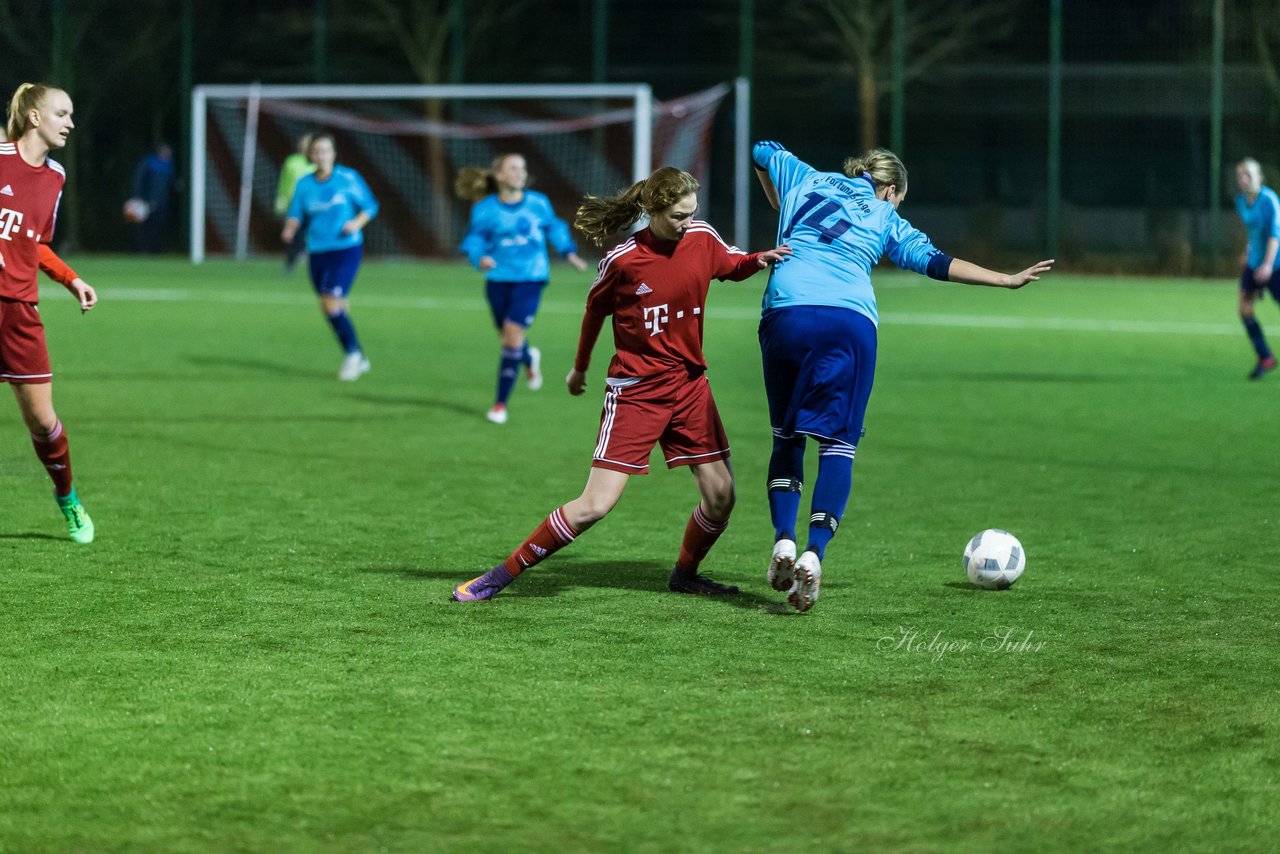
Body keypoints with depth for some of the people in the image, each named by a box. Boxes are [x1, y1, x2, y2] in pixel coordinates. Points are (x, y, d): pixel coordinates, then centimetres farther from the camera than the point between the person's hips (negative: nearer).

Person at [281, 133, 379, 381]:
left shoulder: (348, 178, -6)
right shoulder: (304, 184, 4)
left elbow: (370, 205, 2)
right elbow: (296, 214, 7)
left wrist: (357, 223, -16)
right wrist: (290, 229, -15)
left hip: (346, 249, -5)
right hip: (317, 251, 5)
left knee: (332, 304, -18)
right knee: (328, 308, 9)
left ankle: (353, 354, 0)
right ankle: (358, 360, 24)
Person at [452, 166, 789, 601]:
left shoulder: (702, 238, -3)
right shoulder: (623, 260, -14)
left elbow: (733, 266, 19)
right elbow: (596, 310, 4)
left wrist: (761, 259, -3)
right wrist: (580, 367, 17)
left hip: (689, 383, 5)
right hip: (635, 389, -5)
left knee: (720, 495, -1)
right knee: (594, 506, -11)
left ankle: (685, 574, 25)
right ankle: (501, 575, -1)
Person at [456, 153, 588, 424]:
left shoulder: (538, 203, -3)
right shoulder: (485, 209, -6)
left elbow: (554, 228, 14)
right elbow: (474, 240, -1)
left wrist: (568, 250, 1)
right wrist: (480, 258, -22)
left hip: (530, 278, -1)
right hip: (499, 279, 1)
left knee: (513, 337, -13)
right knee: (508, 338, 13)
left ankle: (501, 402, -3)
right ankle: (530, 359, 52)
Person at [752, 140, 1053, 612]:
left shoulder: (807, 181, 26)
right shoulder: (886, 219, 19)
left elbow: (762, 151, 43)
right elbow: (936, 262, 9)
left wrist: (780, 206, 53)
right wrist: (1007, 280, 12)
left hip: (785, 311, 2)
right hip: (850, 321, -2)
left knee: (786, 437, 16)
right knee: (838, 442, -1)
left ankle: (783, 539, -4)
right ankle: (814, 553, -20)